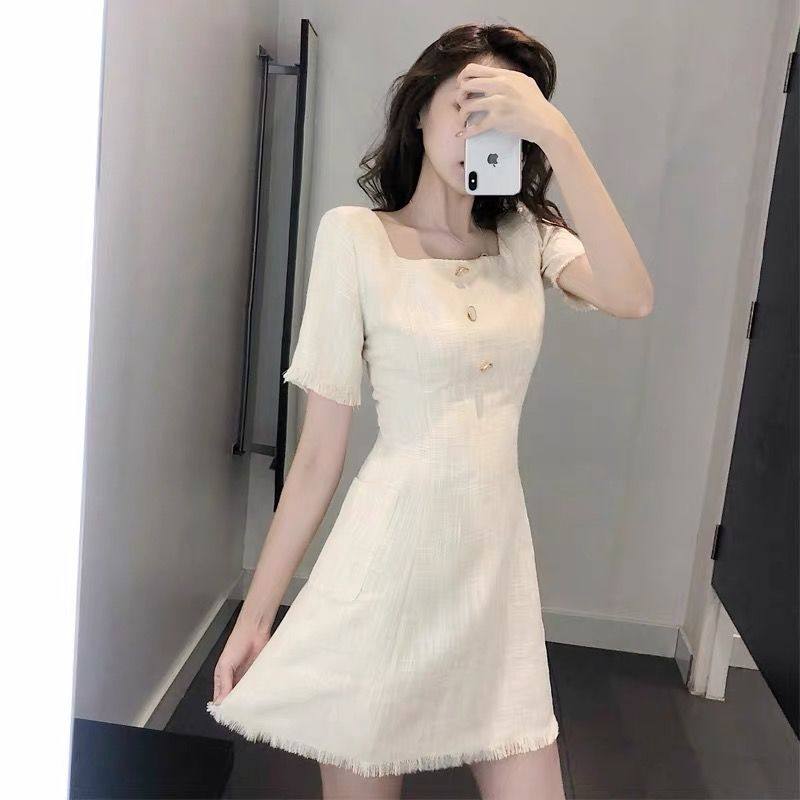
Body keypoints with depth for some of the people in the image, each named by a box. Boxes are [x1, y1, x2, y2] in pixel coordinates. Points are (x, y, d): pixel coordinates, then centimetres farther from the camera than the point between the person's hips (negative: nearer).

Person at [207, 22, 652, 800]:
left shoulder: (526, 236, 5)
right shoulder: (356, 234, -8)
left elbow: (631, 298, -17)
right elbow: (319, 453, -8)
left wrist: (556, 135, -18)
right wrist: (255, 616, -6)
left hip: (497, 560, 4)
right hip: (389, 559, -3)